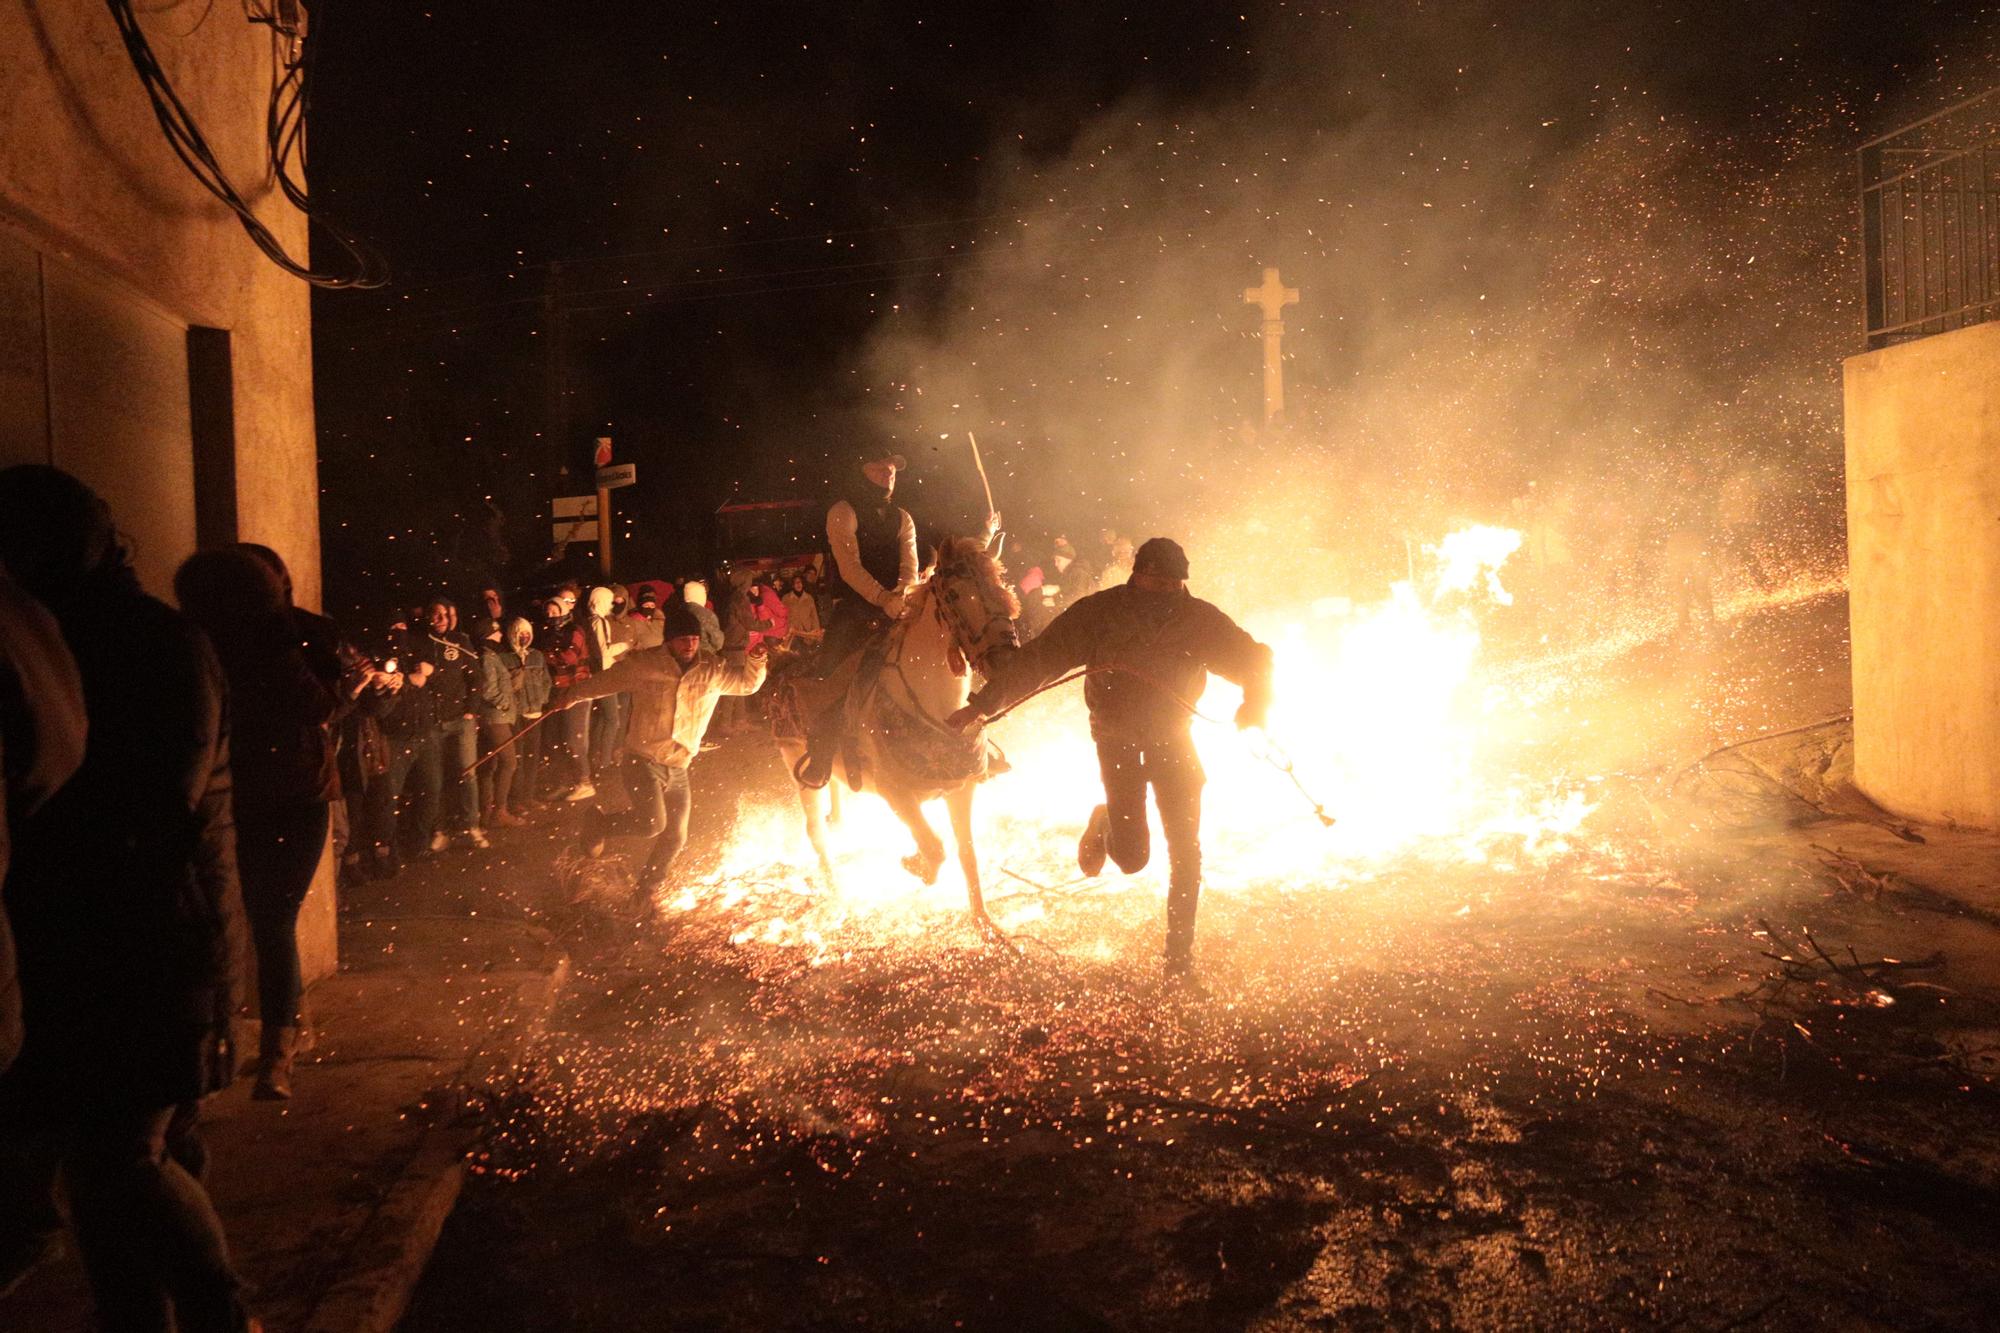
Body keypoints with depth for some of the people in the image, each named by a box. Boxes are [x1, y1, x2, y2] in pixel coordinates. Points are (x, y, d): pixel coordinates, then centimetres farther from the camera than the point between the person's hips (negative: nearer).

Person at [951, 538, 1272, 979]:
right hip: (1117, 739, -2)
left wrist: (1254, 705, -19)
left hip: (1173, 737, 2)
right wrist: (982, 703, -16)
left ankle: (1180, 945, 17)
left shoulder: (1200, 619, -10)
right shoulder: (1098, 613, -16)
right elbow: (1035, 659, -13)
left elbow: (1255, 660, 0)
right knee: (1132, 857, -6)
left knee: (1185, 849, -2)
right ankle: (1104, 824, 31)